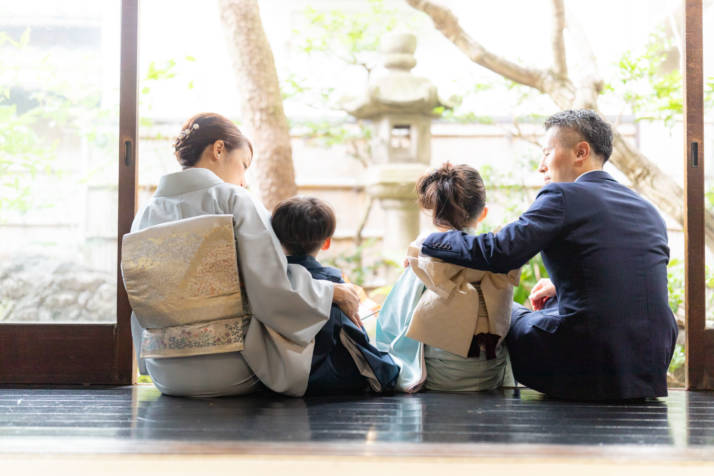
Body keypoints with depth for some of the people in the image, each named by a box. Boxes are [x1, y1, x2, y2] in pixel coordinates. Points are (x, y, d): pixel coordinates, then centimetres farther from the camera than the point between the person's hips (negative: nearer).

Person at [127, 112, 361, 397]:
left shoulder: (146, 213, 6)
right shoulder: (235, 201, -11)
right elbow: (274, 294, -18)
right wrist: (334, 292, -1)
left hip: (165, 376, 6)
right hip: (230, 371, -6)